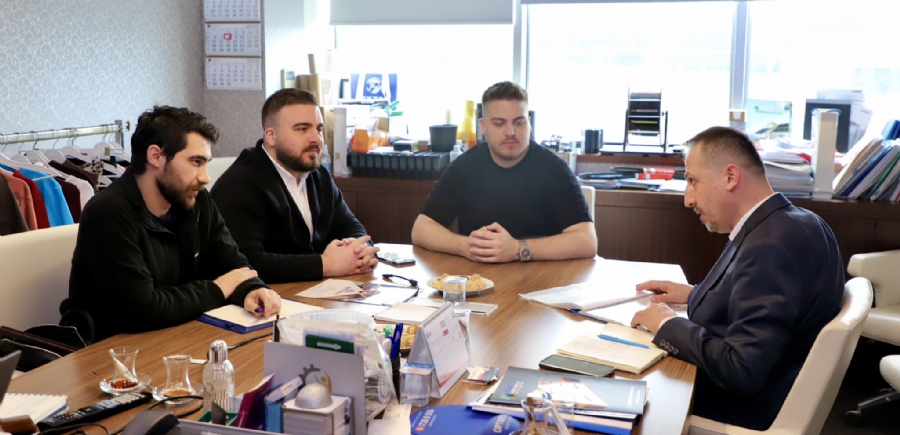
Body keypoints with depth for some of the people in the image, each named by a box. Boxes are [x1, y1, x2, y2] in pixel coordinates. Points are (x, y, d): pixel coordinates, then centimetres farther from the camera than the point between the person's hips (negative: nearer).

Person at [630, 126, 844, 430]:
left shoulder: (769, 247, -28)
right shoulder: (794, 223, 1)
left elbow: (742, 372, -31)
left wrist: (668, 325, -19)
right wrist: (694, 295, 7)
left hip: (737, 415, -8)